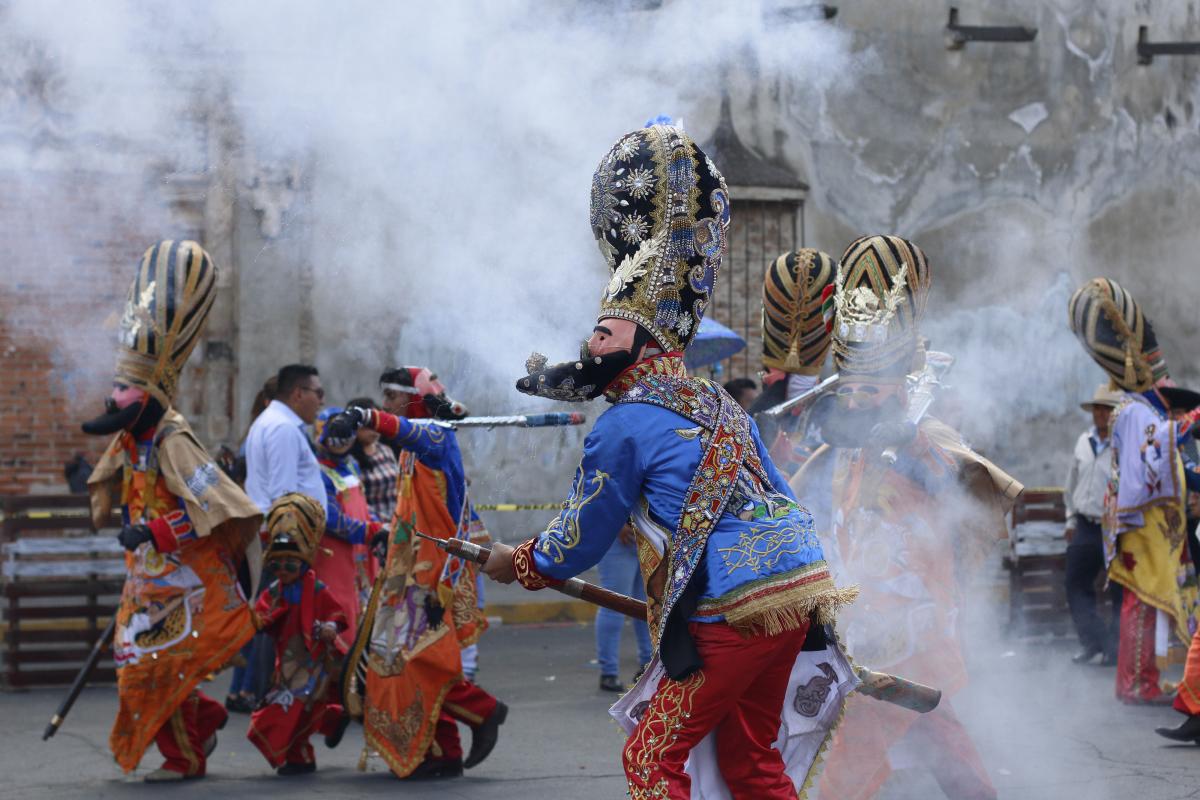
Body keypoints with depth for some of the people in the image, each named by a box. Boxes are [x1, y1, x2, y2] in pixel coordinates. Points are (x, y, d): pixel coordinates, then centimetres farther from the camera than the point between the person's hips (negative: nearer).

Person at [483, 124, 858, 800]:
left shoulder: (623, 428, -4)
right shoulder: (721, 405, 20)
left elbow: (583, 539, 5)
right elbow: (779, 496, 24)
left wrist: (518, 565, 24)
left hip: (732, 611, -9)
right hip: (803, 588, 9)